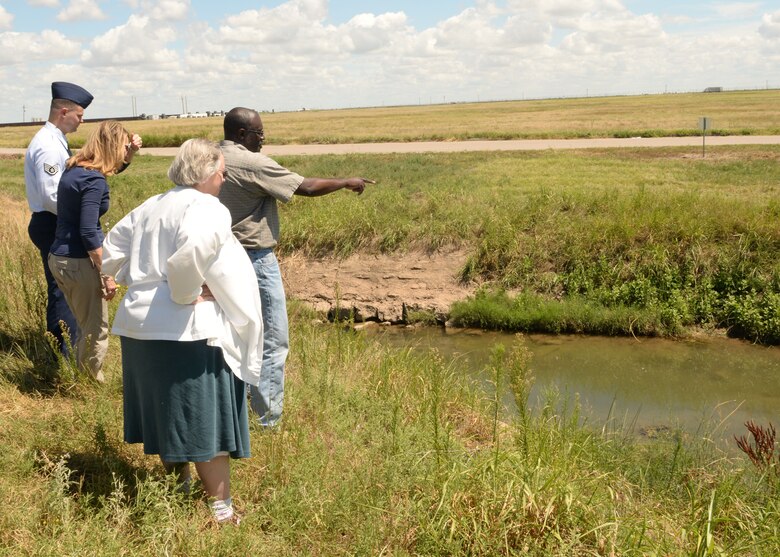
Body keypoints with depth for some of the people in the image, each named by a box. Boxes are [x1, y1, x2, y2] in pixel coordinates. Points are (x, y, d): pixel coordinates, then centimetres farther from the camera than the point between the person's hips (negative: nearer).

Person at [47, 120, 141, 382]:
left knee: (85, 328, 21)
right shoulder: (94, 180, -18)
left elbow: (113, 169, 31)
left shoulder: (74, 169, 10)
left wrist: (132, 152, 15)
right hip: (78, 262, -9)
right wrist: (107, 275, -19)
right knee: (96, 333, 4)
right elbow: (88, 233, -23)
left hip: (58, 257, 9)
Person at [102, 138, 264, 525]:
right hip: (185, 329, -8)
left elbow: (111, 253, 18)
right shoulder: (207, 209, -12)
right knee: (205, 418, 2)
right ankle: (221, 510, 9)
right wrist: (185, 294, -17)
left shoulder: (148, 207, 13)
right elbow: (191, 252, -32)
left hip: (138, 325, 8)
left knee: (167, 412, 20)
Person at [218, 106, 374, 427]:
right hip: (255, 260, -9)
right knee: (272, 342, -2)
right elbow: (307, 187, -15)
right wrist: (347, 182, -1)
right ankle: (269, 421, 0)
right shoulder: (252, 163, -18)